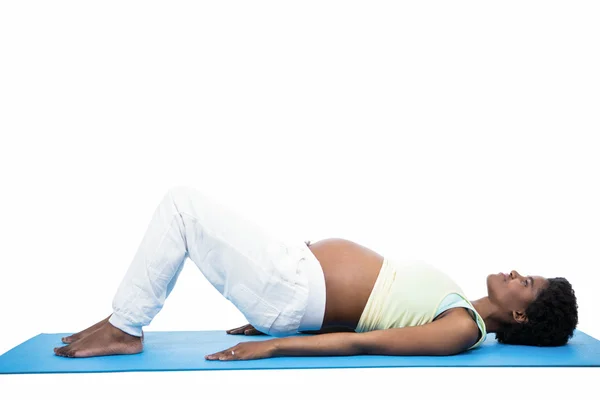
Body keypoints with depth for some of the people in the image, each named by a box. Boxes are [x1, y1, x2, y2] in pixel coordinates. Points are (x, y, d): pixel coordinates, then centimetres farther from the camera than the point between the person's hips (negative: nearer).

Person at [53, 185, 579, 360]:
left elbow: (363, 342, -22)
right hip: (298, 276, 9)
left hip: (291, 292, -9)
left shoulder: (463, 331, -15)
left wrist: (273, 346, -25)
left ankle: (124, 330, 1)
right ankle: (124, 321, 16)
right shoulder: (460, 308, 13)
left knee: (183, 203, -11)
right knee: (186, 205, 7)